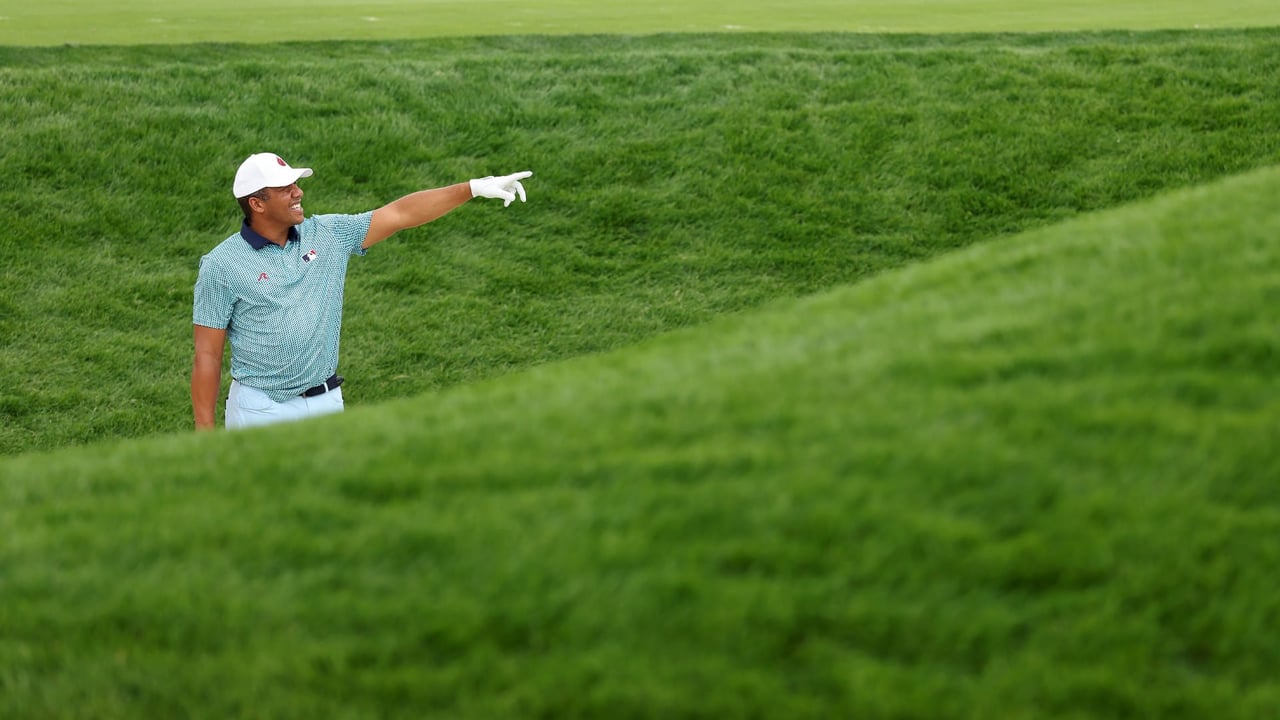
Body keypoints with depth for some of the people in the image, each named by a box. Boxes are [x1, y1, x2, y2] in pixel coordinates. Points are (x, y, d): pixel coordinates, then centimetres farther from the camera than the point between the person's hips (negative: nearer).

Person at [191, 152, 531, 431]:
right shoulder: (222, 265, -10)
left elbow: (399, 214, 3)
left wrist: (473, 188, -5)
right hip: (261, 408, -5)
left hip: (326, 404, 5)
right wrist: (204, 432, -10)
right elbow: (207, 355, -8)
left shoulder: (327, 235, 3)